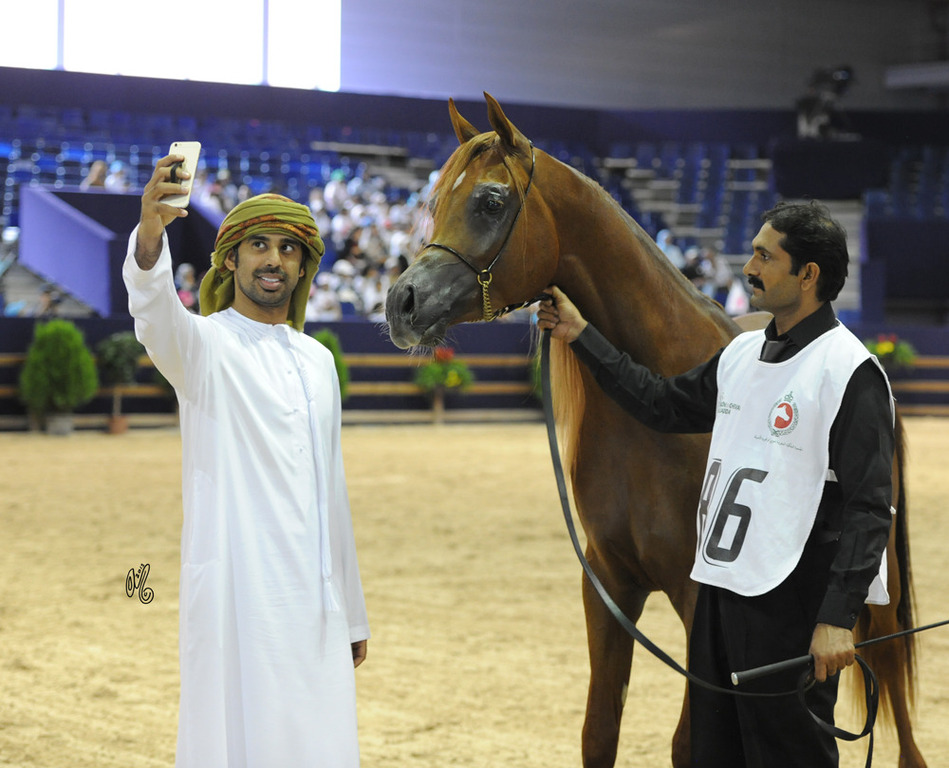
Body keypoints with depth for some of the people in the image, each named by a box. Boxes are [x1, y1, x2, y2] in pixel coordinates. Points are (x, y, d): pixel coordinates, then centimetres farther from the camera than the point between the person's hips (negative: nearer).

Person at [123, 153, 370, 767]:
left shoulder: (317, 360, 16)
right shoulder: (204, 343, -1)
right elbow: (155, 309, -27)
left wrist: (352, 616, 20)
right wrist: (151, 229, -48)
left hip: (313, 602, 6)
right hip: (236, 595, -6)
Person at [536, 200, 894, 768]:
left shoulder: (850, 373, -14)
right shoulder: (742, 355, 12)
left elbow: (867, 507, -17)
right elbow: (664, 405, 25)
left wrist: (838, 619, -23)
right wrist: (582, 336, 23)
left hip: (791, 606, -9)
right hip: (719, 592, 9)